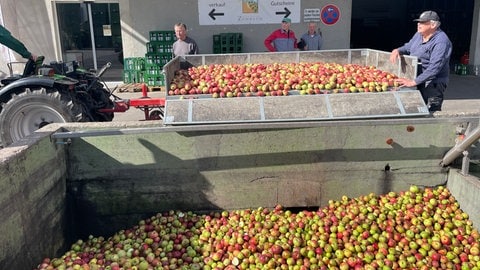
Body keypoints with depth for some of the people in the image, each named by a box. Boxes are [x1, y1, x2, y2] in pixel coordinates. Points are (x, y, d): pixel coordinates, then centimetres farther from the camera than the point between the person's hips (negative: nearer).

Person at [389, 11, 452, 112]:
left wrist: (413, 82, -30)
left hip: (432, 84, -8)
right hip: (417, 80, 8)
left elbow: (434, 68, -26)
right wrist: (397, 50, -1)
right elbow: (408, 47, 23)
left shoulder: (441, 42, -19)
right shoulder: (419, 34, 7)